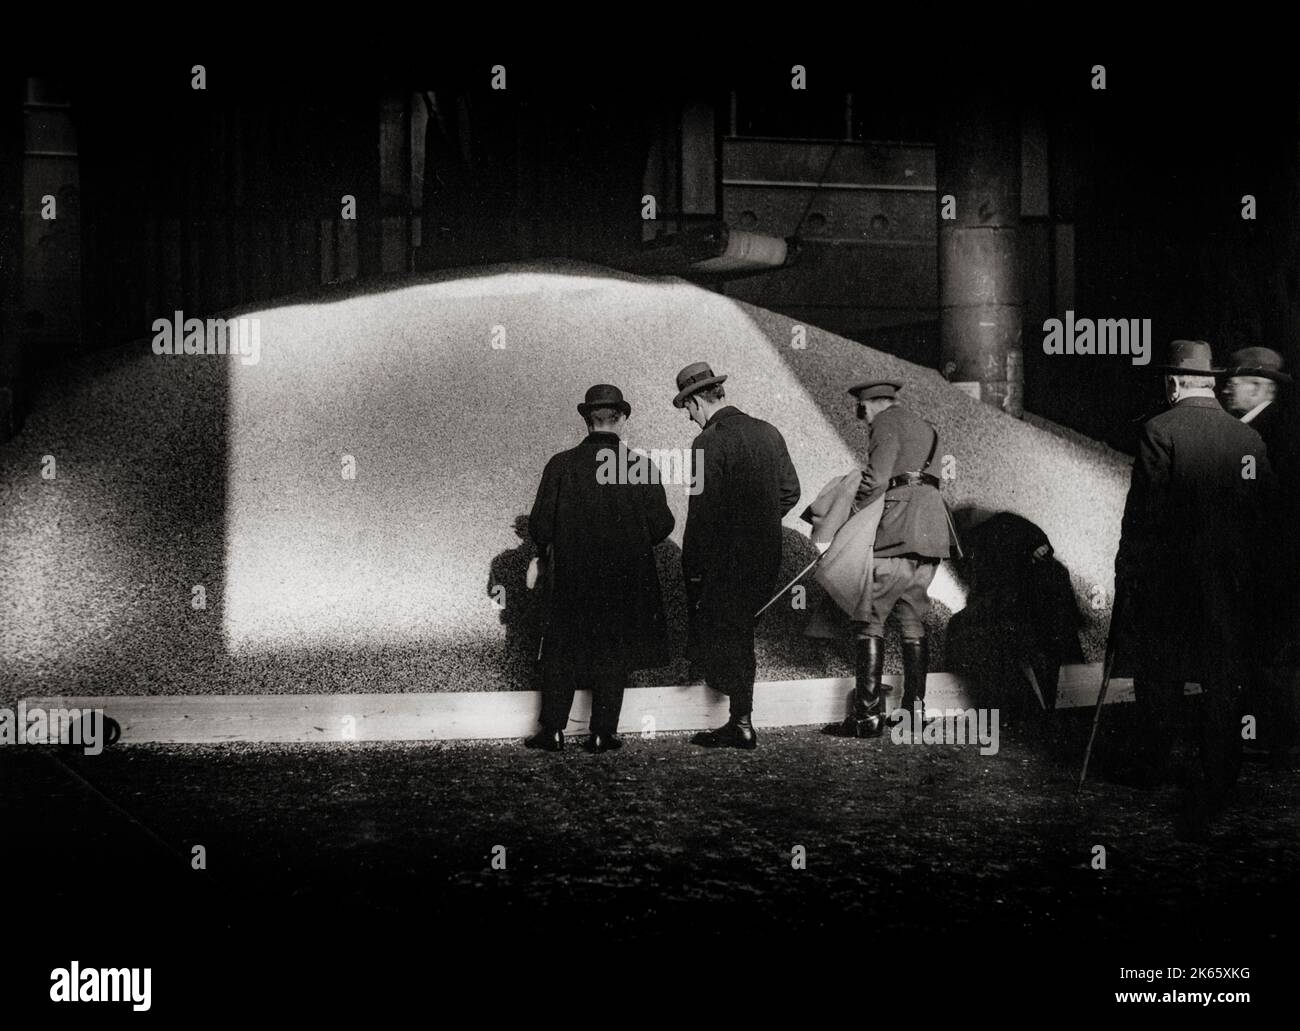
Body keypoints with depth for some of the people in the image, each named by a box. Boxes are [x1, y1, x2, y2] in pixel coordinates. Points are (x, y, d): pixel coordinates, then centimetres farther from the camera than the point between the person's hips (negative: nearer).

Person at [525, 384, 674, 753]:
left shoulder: (561, 465, -7)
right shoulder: (642, 467, -8)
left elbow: (540, 527, -5)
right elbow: (660, 526, -7)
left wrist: (543, 551, 15)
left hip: (570, 579, 0)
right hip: (625, 580, 0)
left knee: (561, 653, 11)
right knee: (613, 653, 10)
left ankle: (552, 729, 10)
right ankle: (603, 732, 9)